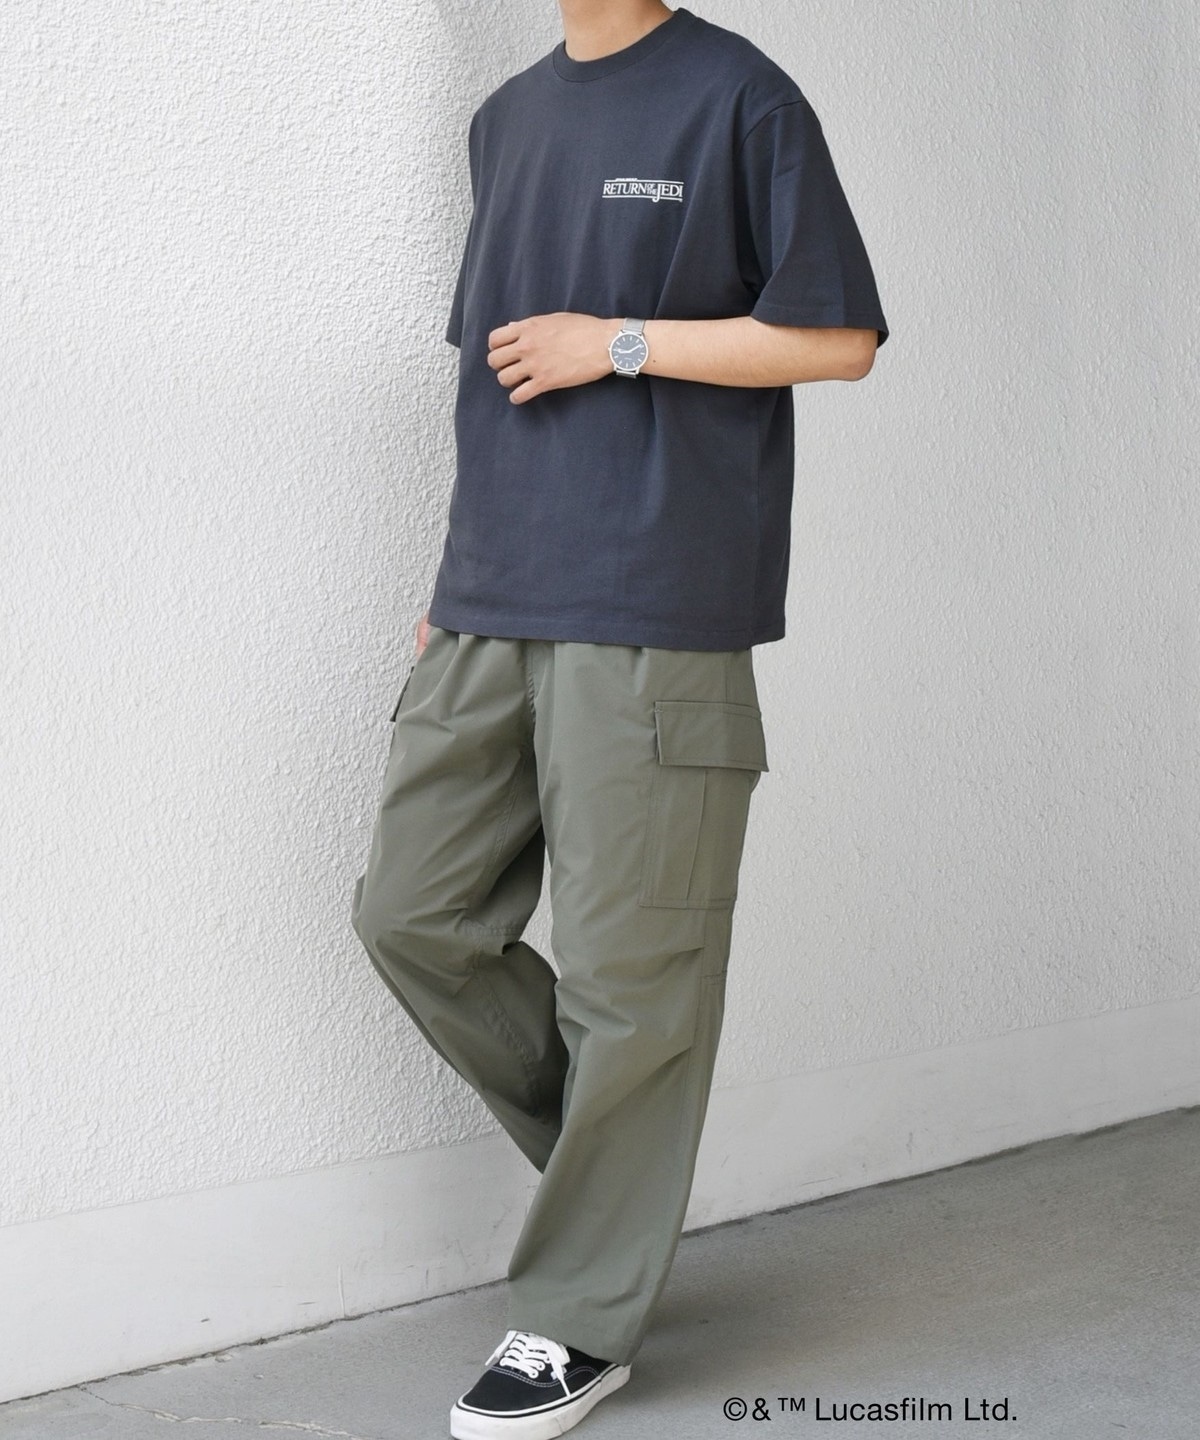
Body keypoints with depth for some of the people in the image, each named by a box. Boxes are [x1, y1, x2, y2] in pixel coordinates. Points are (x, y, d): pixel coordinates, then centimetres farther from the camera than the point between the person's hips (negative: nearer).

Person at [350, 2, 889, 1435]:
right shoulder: (507, 119, 18)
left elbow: (840, 336, -4)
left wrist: (619, 342, -9)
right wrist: (454, 585, 19)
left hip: (652, 613, -7)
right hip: (491, 604, 7)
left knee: (626, 968, -2)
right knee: (413, 914, 6)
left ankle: (582, 1319, 10)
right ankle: (618, 1151, 26)